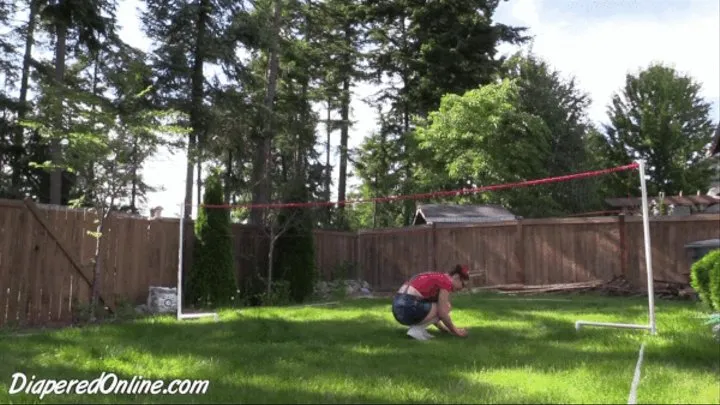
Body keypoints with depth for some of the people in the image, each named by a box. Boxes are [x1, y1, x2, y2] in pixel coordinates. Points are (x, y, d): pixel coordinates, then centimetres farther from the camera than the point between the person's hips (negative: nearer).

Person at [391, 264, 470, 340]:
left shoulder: (436, 277, 24)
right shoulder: (446, 281, -4)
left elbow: (430, 311, 32)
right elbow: (442, 313, -7)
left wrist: (444, 329, 35)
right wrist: (455, 331, 9)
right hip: (409, 308, -10)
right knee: (446, 307, 4)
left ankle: (415, 326, 10)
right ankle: (417, 329, -3)